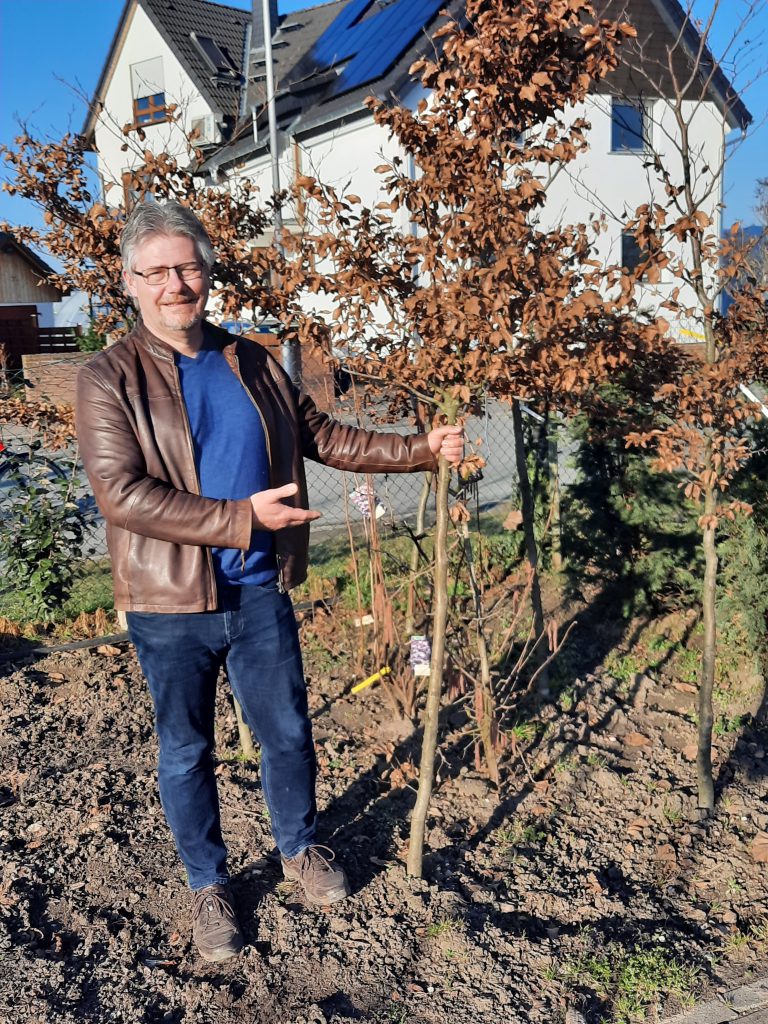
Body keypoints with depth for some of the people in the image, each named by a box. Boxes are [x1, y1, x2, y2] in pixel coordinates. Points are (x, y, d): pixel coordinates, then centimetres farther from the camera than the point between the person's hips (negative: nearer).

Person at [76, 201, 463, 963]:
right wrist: (244, 517, -24)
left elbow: (323, 437, 11)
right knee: (185, 752, 14)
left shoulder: (251, 363, 5)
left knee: (287, 734, 17)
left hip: (260, 592, 4)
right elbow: (121, 493, -20)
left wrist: (419, 450, 5)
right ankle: (208, 886, 38)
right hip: (172, 605, -3)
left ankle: (299, 849, 43)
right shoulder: (110, 378, -9)